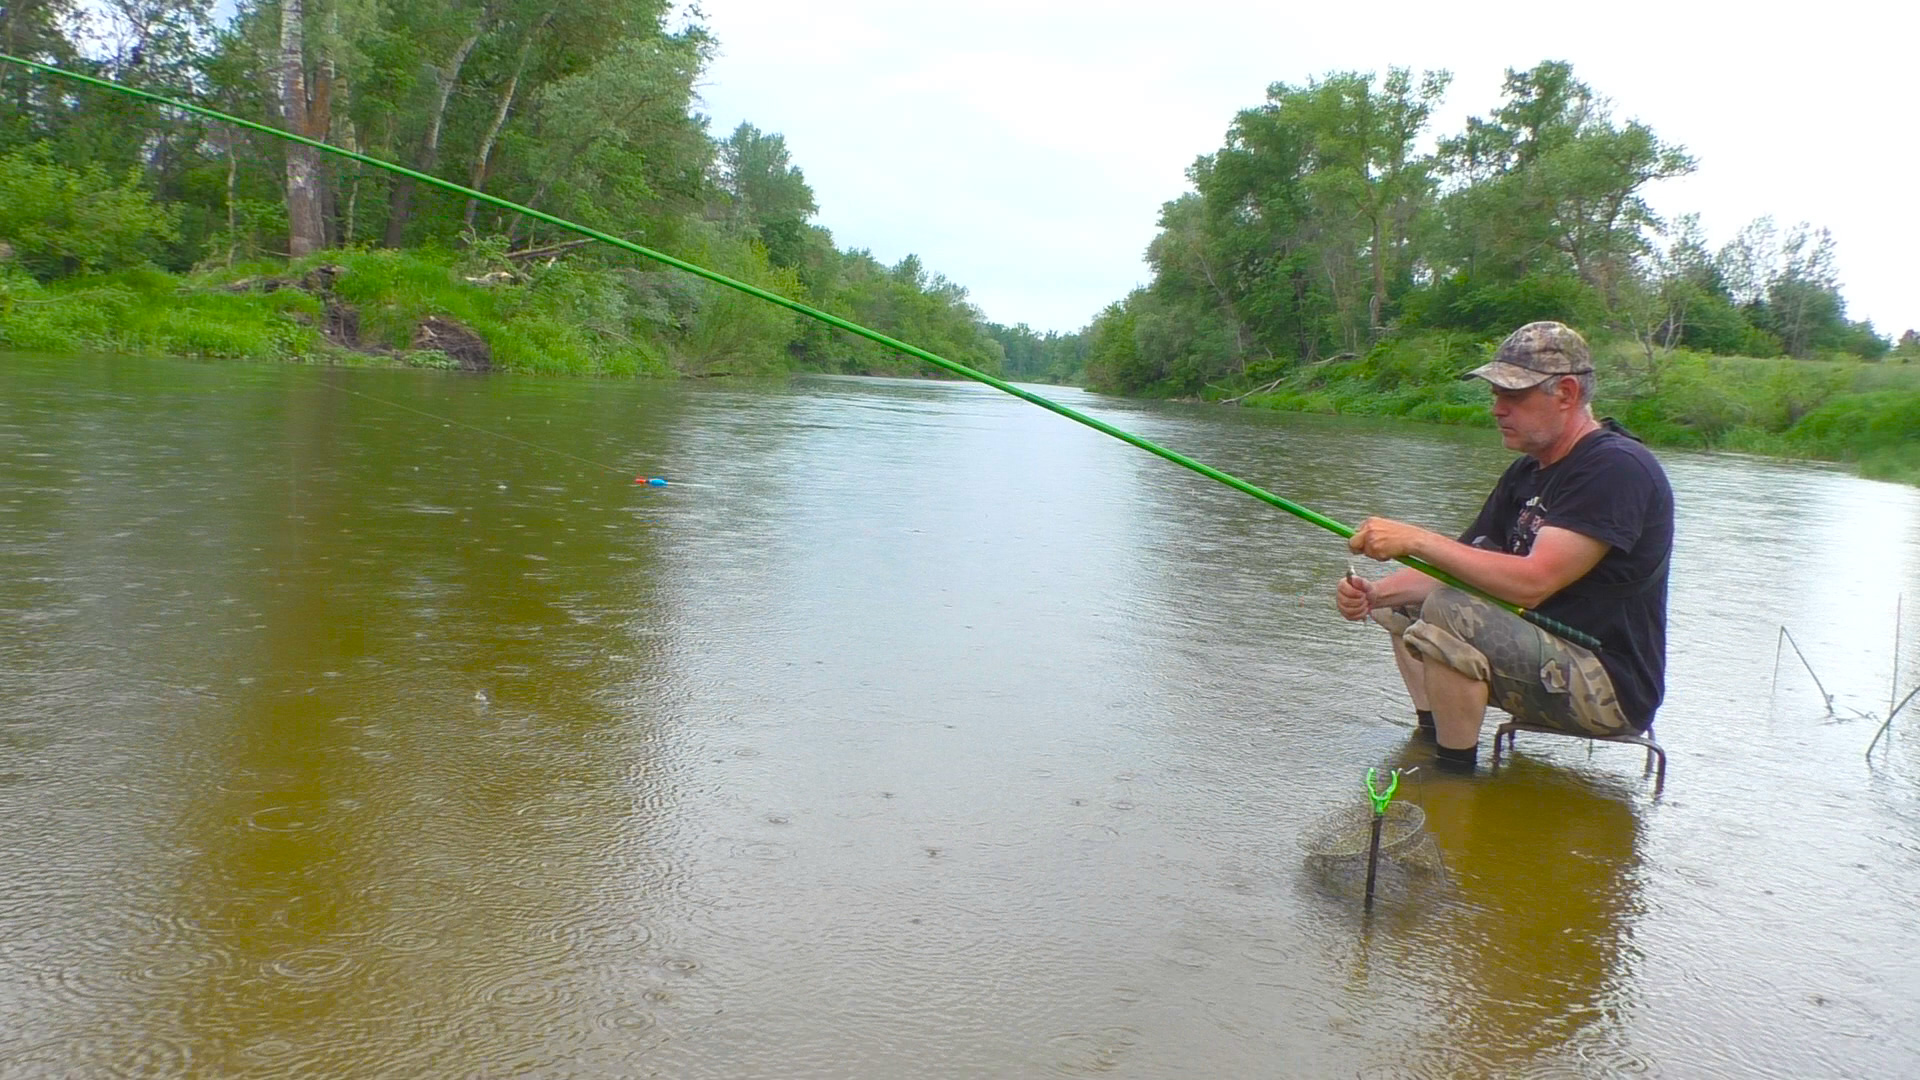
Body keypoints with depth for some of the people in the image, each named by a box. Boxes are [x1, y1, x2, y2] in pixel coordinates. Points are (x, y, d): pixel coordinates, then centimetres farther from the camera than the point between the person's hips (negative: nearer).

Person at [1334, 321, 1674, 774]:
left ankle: (1456, 779, -14)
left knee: (1448, 614, -29)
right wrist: (1375, 593, -10)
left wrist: (1416, 540, -28)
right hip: (1558, 658, 10)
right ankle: (1431, 742, 6)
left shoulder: (1617, 468, -19)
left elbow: (1533, 582, -30)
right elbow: (1456, 568, 7)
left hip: (1610, 685, -10)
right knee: (1404, 601, 13)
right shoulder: (1527, 472, 10)